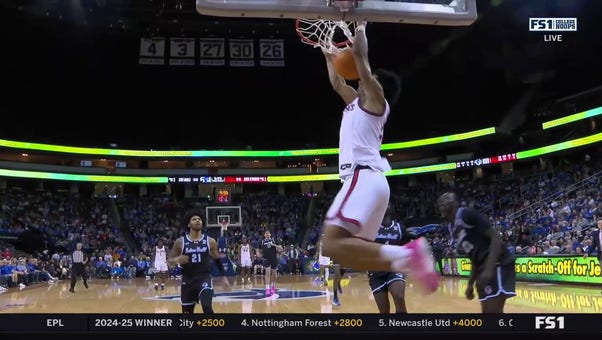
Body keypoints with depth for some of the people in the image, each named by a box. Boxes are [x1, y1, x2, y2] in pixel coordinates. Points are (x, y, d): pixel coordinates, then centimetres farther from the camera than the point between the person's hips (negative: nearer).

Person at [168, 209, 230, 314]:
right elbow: (169, 260, 4)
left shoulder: (210, 241, -1)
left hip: (205, 279, -1)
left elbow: (217, 260, 10)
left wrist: (224, 277, 6)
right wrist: (177, 259, -19)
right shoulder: (180, 242, -2)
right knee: (187, 312, 10)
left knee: (207, 307, -20)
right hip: (188, 281, 2)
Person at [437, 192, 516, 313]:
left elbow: (496, 237, -16)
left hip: (498, 264, -9)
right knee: (487, 311, 10)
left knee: (493, 311, -14)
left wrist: (489, 269, -25)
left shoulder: (467, 214, -10)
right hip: (484, 267, 9)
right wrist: (471, 284, 18)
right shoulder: (452, 229, 16)